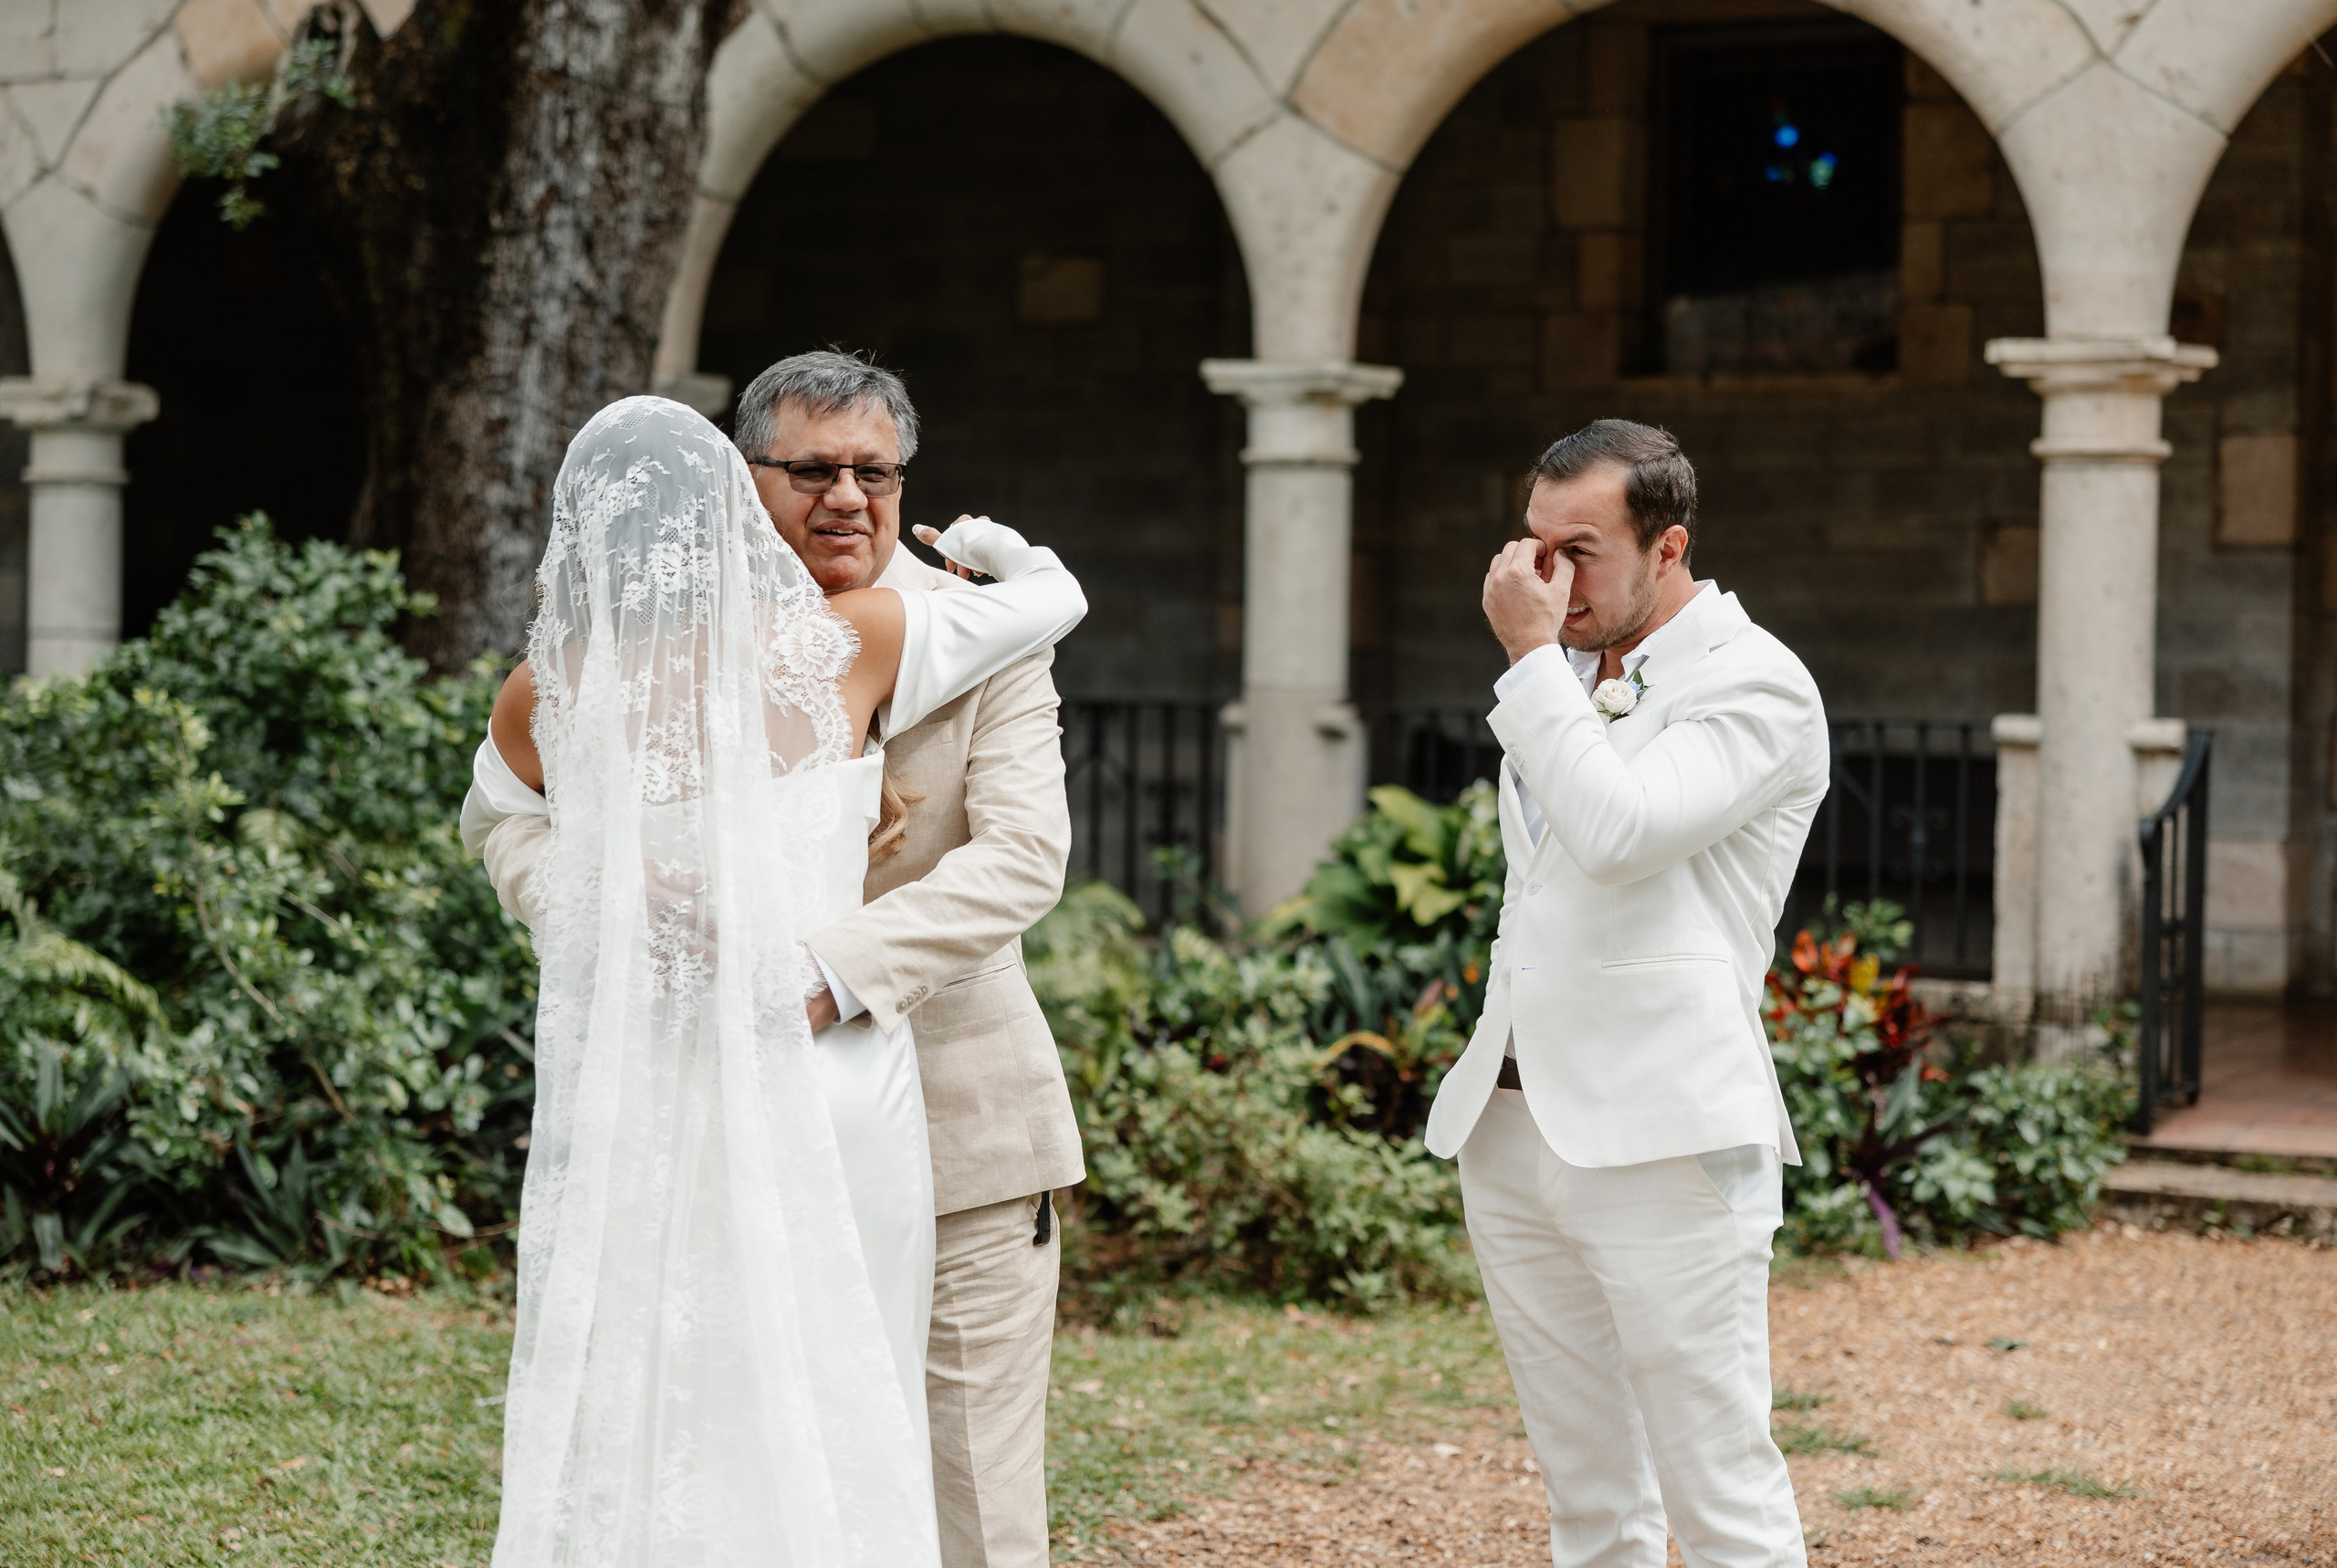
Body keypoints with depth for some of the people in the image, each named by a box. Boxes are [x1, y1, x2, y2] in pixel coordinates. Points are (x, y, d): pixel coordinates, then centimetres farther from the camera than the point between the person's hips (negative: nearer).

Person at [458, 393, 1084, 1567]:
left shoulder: (550, 693, -1)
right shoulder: (847, 645, -5)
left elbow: (498, 824, 21)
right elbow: (1053, 599, 11)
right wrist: (986, 545, 30)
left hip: (633, 1112, 1)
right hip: (824, 1101, -1)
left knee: (619, 1447, 7)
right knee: (827, 1443, 6)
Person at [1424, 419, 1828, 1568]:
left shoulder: (1754, 685, -8)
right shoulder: (1568, 676, 17)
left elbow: (1620, 834, -23)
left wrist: (1531, 655, -16)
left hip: (1661, 1142, -8)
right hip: (1512, 1128, 8)